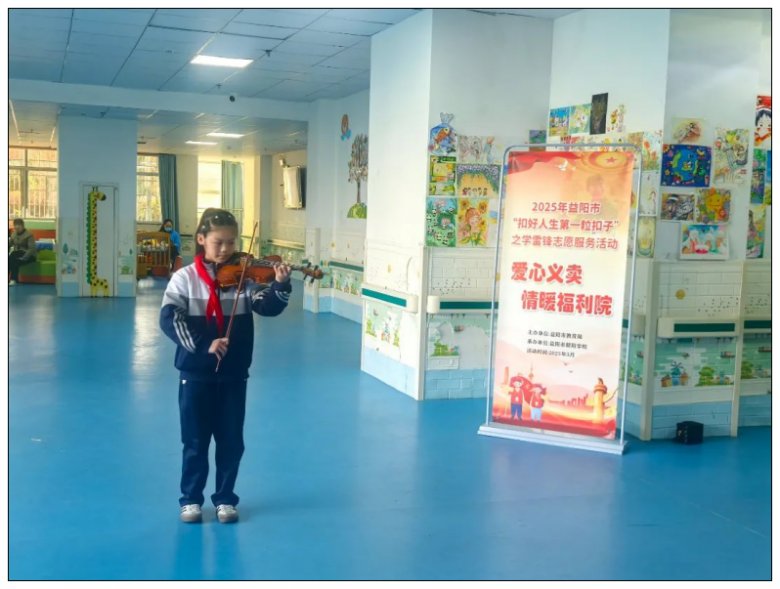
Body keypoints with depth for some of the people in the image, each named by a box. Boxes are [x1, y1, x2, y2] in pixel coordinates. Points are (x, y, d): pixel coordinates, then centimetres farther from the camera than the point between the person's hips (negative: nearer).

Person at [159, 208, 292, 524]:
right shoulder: (185, 278, -5)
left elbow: (269, 307, -12)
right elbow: (169, 320, -15)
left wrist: (281, 285, -32)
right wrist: (203, 344, -27)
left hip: (234, 373, 2)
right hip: (196, 373, -1)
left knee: (231, 441, 10)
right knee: (195, 440, 10)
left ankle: (225, 498, 26)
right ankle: (191, 499, 26)